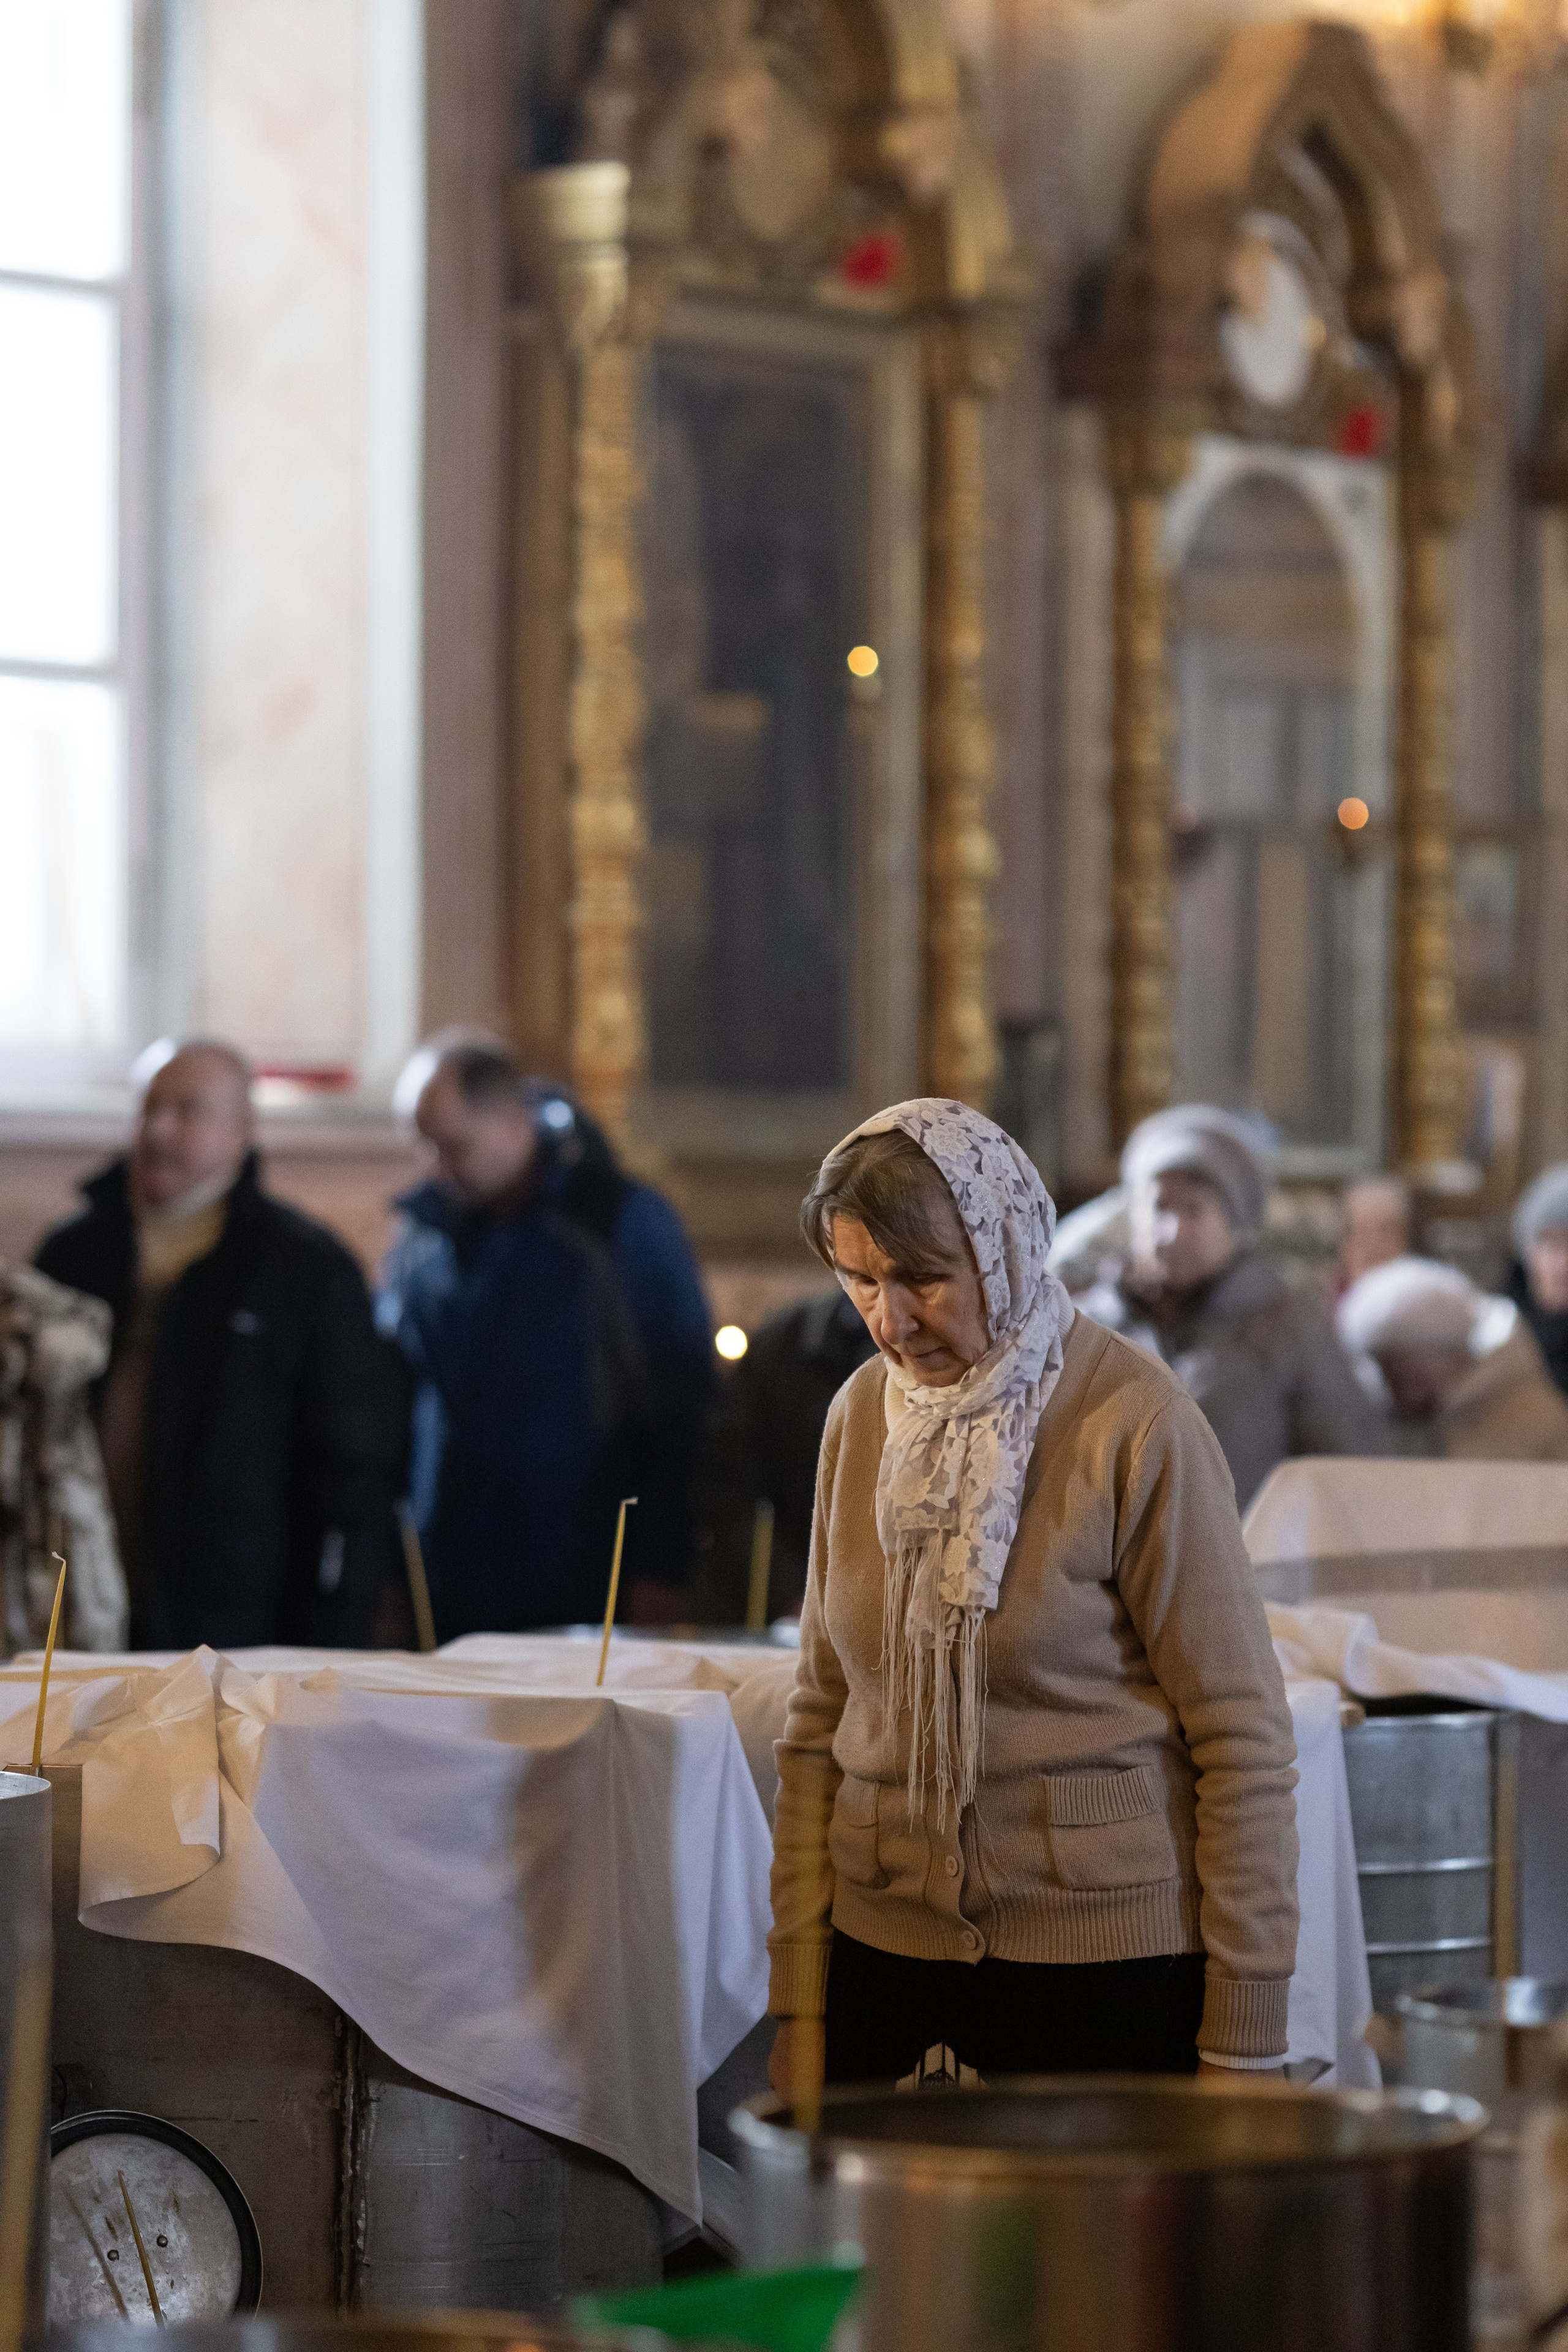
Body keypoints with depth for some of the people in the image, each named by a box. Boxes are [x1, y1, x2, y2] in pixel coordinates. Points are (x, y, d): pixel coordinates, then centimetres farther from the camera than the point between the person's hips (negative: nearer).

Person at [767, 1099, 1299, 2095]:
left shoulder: (1132, 1423, -10)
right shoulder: (863, 1415, 6)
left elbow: (1244, 1739, -8)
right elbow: (822, 1721, 12)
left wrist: (1244, 2040, -10)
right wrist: (800, 2007, 8)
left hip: (1107, 1972, -5)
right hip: (889, 1952, 5)